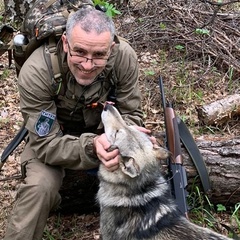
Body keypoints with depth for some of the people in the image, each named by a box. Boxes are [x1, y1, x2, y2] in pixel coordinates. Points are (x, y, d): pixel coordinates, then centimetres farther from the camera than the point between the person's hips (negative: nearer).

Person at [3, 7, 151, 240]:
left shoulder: (124, 57, -28)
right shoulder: (35, 72, -34)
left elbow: (130, 114, -14)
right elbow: (46, 144, -30)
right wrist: (91, 146, -49)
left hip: (102, 129, 3)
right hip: (51, 134, -2)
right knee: (39, 186, -28)